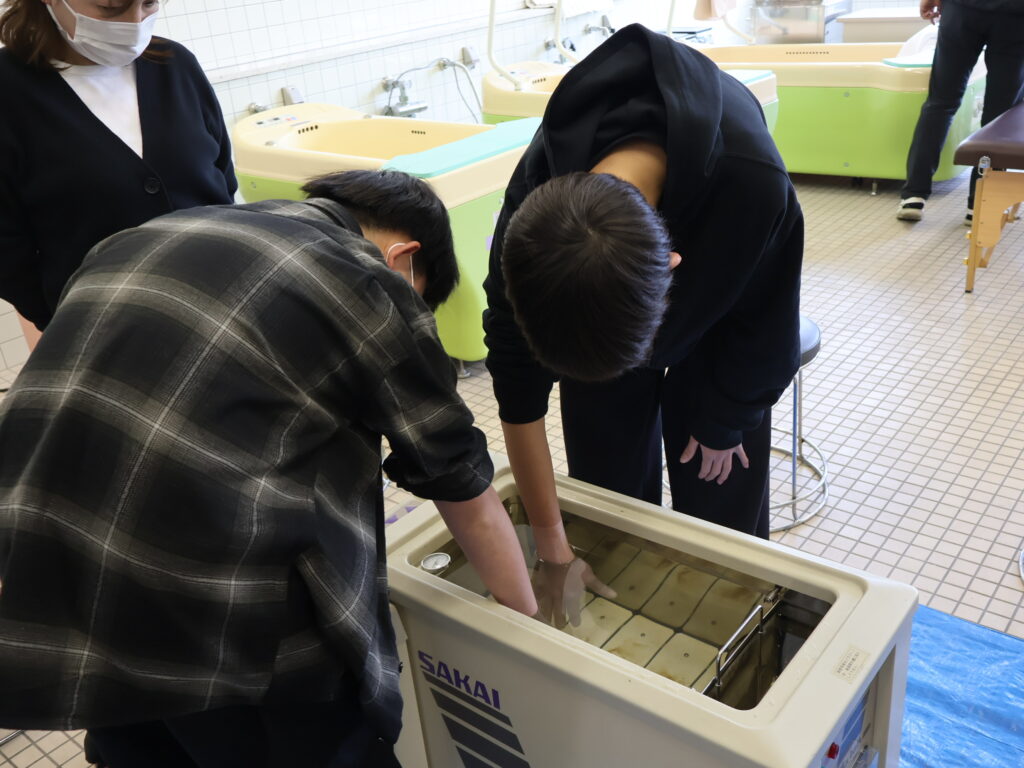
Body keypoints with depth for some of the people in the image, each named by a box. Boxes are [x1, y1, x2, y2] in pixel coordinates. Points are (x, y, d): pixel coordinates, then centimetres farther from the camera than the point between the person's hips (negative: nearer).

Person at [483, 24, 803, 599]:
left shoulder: (755, 183, -44)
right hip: (589, 313, 1)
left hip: (717, 319, -1)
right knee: (609, 486, 8)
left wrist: (723, 422, -4)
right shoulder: (536, 201, -38)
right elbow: (516, 384, -26)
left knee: (720, 497, 4)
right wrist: (552, 546, -19)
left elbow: (765, 329, -21)